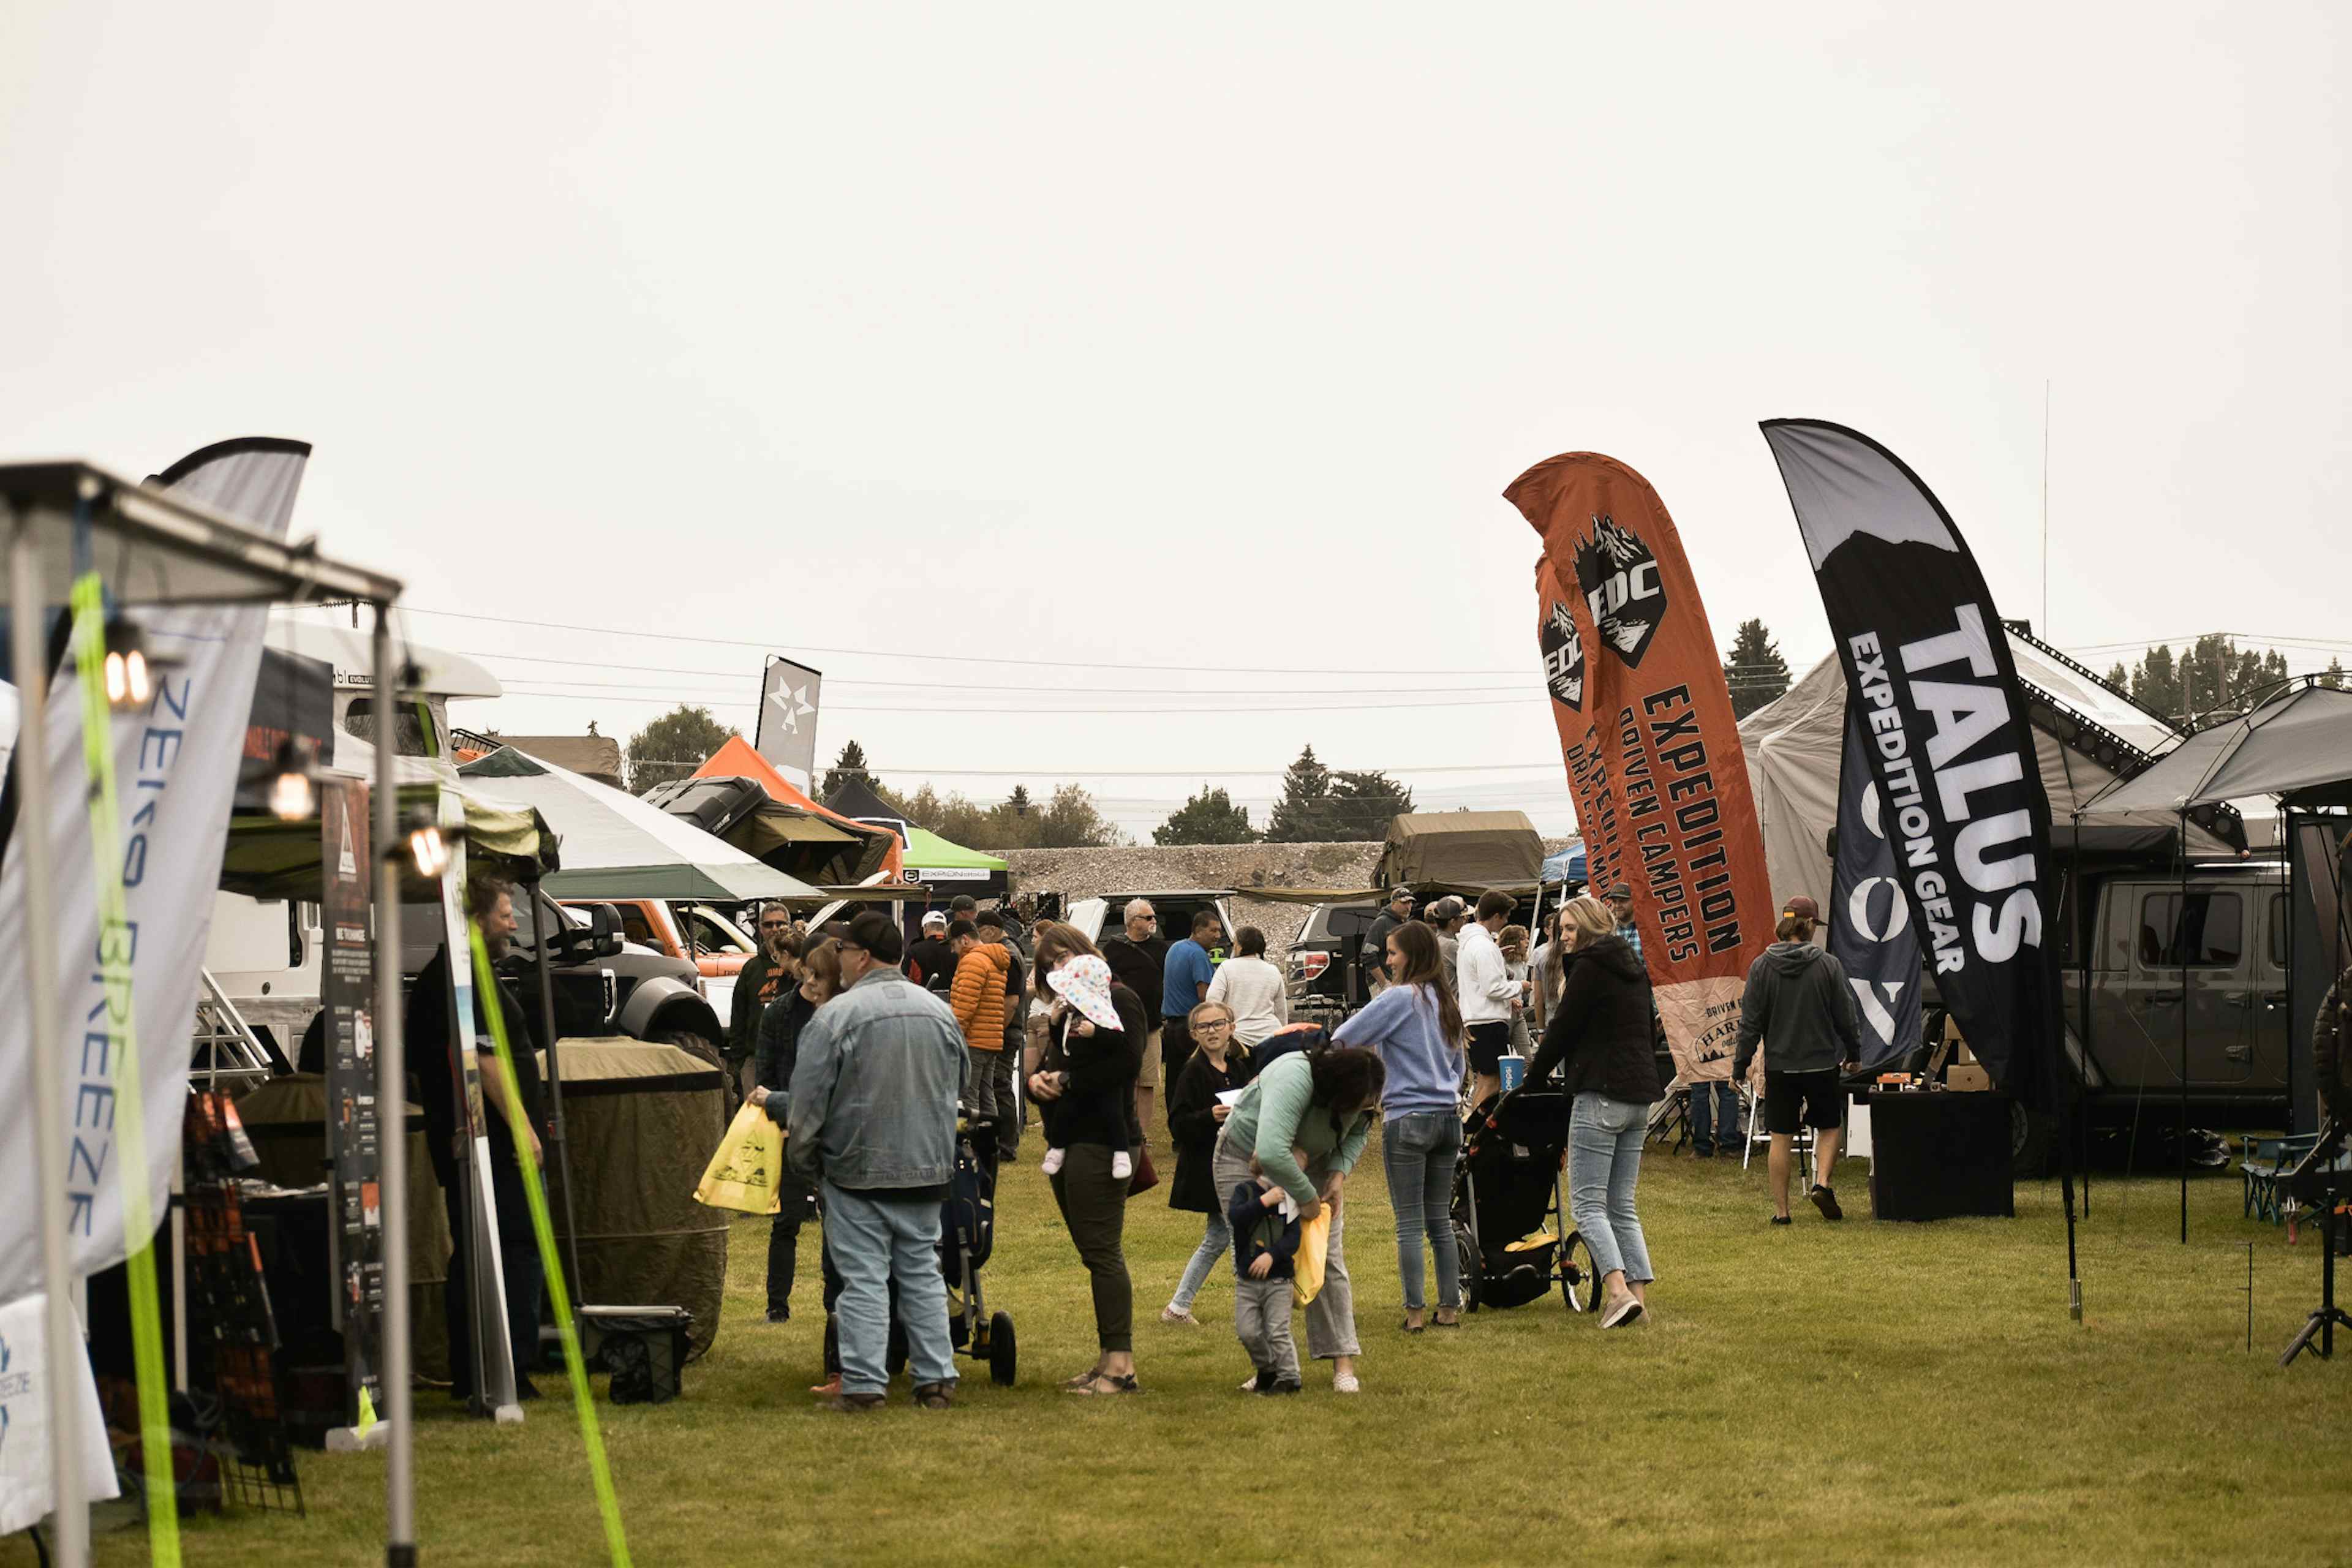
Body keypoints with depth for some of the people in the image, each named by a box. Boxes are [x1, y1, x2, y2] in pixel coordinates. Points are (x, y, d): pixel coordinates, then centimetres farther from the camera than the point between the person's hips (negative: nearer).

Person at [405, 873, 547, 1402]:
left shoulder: (434, 978, 19)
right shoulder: (468, 980, -15)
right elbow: (484, 1059, -23)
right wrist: (524, 1126, -21)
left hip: (457, 1144, 10)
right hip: (495, 1142, -10)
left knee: (469, 1256, 12)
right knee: (516, 1250, -8)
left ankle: (466, 1374, 14)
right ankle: (511, 1372, -10)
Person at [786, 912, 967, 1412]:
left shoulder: (836, 1015, -12)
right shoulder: (939, 1011, 7)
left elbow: (808, 1102, -9)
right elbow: (956, 1089, 20)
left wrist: (802, 1161, 4)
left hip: (857, 1169, -5)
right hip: (927, 1168, 5)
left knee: (864, 1278, -2)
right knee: (923, 1274, 12)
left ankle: (863, 1384, -4)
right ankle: (936, 1380, 11)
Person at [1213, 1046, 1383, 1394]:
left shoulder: (1360, 1091, -19)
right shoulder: (1293, 1081, -41)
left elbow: (1357, 1133, 1)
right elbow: (1272, 1153, -50)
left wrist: (1338, 1175, -15)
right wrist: (1306, 1197, -38)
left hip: (1311, 1162, 5)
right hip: (1247, 1158, -5)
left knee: (1327, 1260, -3)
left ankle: (1343, 1364, -3)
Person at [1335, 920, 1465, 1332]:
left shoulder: (1401, 997, -10)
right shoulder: (1446, 1001, 12)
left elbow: (1344, 1040, -11)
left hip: (1408, 1118, -6)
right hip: (1448, 1116, 6)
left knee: (1409, 1224, -2)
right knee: (1441, 1220, 11)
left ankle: (1416, 1310, -3)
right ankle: (1450, 1307, 10)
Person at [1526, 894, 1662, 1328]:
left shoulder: (1590, 967, -8)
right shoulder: (1635, 968, 18)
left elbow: (1562, 1030, -6)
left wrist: (1532, 1079, 4)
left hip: (1601, 1095, -8)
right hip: (1640, 1096, 8)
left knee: (1587, 1203, -8)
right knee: (1622, 1205, 10)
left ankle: (1618, 1289, -23)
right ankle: (1639, 1292, 2)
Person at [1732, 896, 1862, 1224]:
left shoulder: (1762, 966, -4)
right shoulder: (1828, 965, -7)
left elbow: (1751, 1021, -3)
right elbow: (1846, 1016, 1)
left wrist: (1740, 1065, 5)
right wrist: (1853, 1053, 17)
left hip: (1780, 1065, 1)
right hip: (1822, 1062, -1)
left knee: (1781, 1138, 6)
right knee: (1829, 1126, 17)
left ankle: (1781, 1209, 8)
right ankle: (1822, 1183, -5)